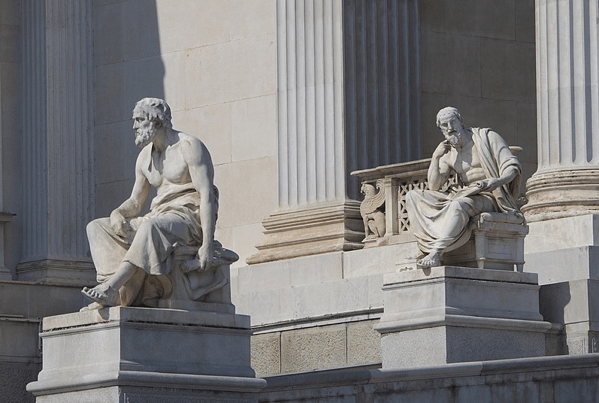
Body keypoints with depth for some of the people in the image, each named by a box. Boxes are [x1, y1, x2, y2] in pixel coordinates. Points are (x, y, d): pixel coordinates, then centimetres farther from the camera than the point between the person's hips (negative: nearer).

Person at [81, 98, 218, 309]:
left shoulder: (189, 147, -6)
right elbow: (135, 202, 20)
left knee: (152, 227, -41)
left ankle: (110, 288, -47)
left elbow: (207, 195, -14)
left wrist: (207, 245, -24)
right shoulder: (145, 157, 17)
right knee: (97, 228, -7)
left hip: (190, 217, -8)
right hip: (159, 218, 8)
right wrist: (117, 213, -7)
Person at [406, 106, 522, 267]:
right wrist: (435, 157, -6)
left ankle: (436, 252, -46)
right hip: (461, 195, 7)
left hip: (488, 198, -7)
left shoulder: (487, 137, 0)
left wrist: (498, 181, -27)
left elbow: (512, 166, -6)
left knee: (459, 204, -41)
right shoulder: (448, 154, 14)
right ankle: (429, 245, -24)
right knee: (412, 197, -5)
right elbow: (434, 186, 7)